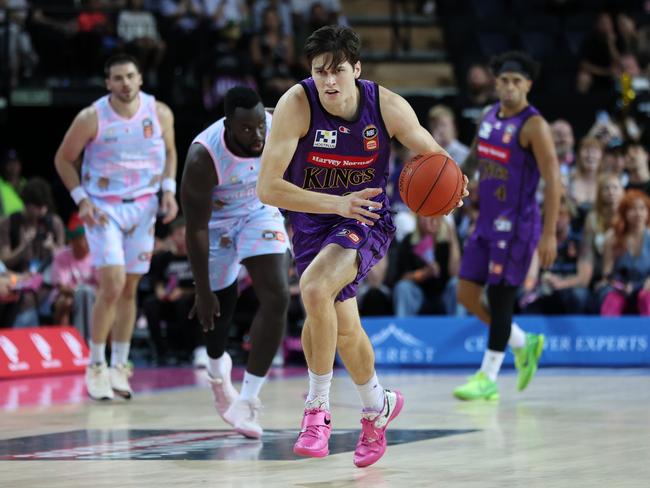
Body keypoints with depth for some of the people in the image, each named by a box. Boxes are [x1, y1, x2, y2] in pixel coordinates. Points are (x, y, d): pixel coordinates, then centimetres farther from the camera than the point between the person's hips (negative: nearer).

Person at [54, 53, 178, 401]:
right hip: (103, 208, -3)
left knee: (129, 290, 7)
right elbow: (63, 159, -2)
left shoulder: (160, 113, -5)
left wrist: (168, 190, -1)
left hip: (143, 207, 4)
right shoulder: (92, 118, -13)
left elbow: (169, 153, 13)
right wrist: (81, 199, -11)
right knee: (112, 285, -15)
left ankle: (119, 367, 17)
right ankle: (96, 366, -1)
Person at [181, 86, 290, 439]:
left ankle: (247, 401, -10)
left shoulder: (278, 129, -26)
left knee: (277, 298, -16)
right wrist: (203, 292, -21)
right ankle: (218, 369, 49)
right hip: (216, 221, -2)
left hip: (260, 211, 3)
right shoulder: (203, 158, -35)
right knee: (219, 305, 13)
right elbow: (196, 229, -26)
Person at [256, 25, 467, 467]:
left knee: (315, 288, -30)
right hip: (313, 221, 3)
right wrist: (337, 203, -35)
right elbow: (267, 187, -25)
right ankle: (377, 405, 42)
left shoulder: (388, 106, -17)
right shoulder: (296, 105, -21)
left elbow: (430, 153, 1)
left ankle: (318, 408, -15)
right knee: (344, 326, 13)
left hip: (367, 220, -2)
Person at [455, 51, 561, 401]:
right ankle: (524, 344, 26)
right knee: (467, 296, 8)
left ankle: (488, 379, 3)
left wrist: (549, 234, -20)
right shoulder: (489, 117, 9)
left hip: (515, 226, -8)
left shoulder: (533, 126, -14)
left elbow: (553, 181, -16)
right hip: (487, 221, 8)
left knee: (500, 298, -5)